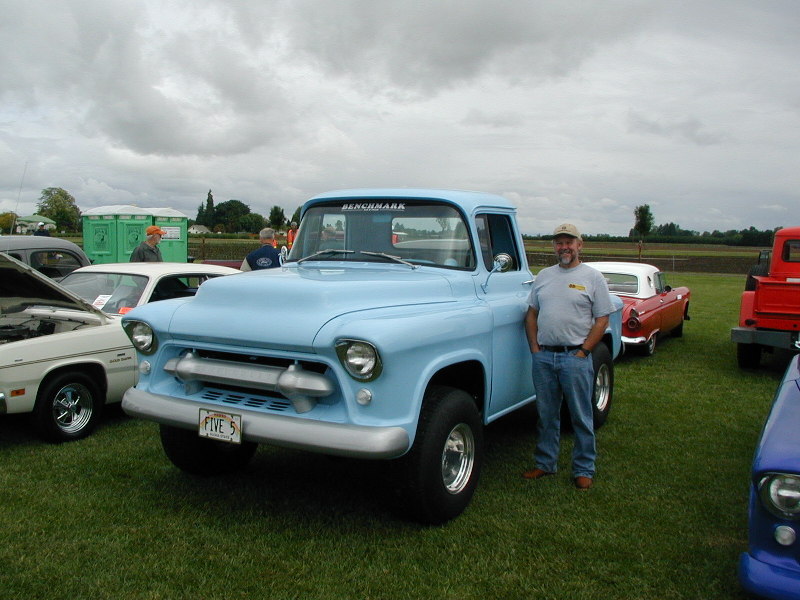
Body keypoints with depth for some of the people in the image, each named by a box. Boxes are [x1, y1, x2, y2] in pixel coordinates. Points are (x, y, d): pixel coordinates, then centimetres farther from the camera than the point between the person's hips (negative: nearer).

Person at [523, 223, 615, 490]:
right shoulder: (544, 276, 11)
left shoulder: (593, 277, 0)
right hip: (543, 357, 4)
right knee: (546, 415, 13)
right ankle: (545, 463, 26)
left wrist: (583, 351, -10)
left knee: (581, 417, 4)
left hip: (575, 357, -4)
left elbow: (602, 319, -3)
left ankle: (584, 470, 17)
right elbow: (532, 313, 14)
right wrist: (535, 347, 3)